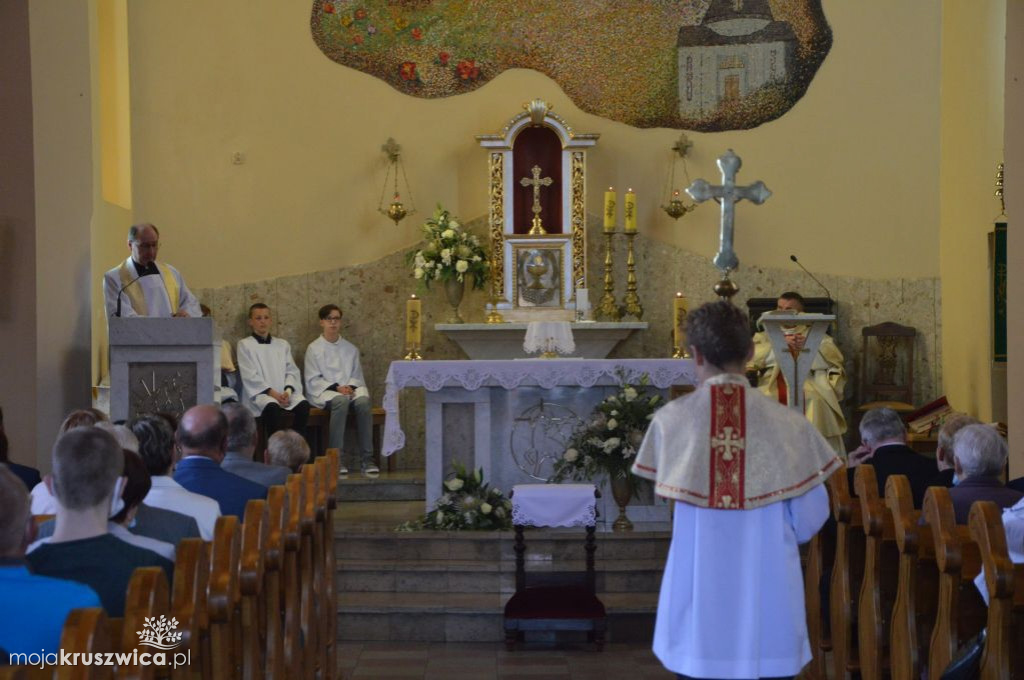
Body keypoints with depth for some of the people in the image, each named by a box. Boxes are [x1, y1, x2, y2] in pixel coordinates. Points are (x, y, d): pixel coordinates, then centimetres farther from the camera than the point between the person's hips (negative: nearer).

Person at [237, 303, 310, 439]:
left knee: (303, 404, -28)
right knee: (272, 408, -37)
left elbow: (292, 371, 13)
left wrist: (288, 391, -8)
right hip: (260, 393, -4)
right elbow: (250, 377, -2)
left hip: (284, 393, 4)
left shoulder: (283, 344, 21)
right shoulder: (244, 345, 8)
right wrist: (272, 393, -14)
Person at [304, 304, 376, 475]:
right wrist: (336, 388, -12)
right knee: (341, 401, -39)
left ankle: (367, 458, -33)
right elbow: (312, 380, 2)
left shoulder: (350, 349, 19)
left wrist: (350, 387, -7)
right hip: (325, 391, -3)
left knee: (363, 401, -33)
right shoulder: (314, 348, 8)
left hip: (350, 389, 3)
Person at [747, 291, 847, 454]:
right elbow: (752, 356, 2)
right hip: (773, 390, 0)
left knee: (818, 404, -26)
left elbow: (835, 358, 5)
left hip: (810, 387, 0)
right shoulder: (765, 336, 22)